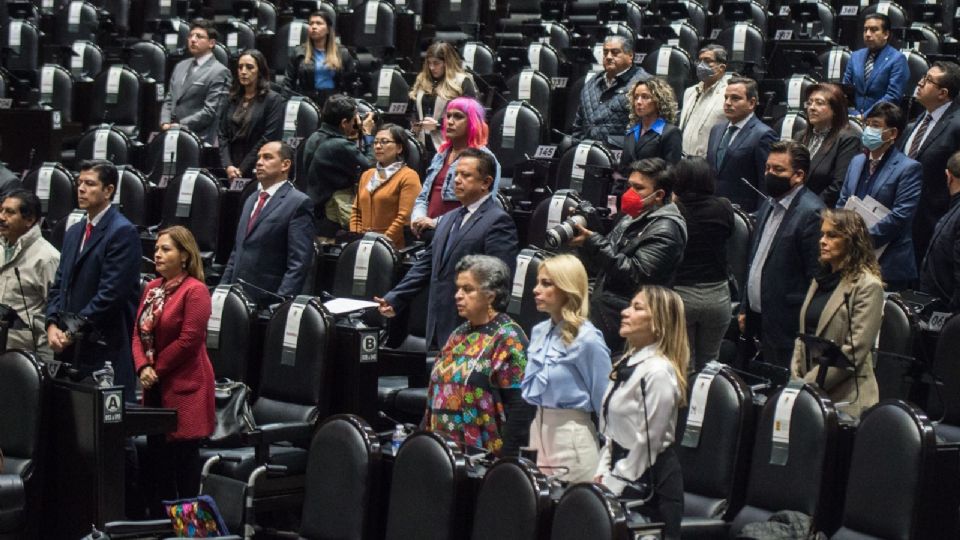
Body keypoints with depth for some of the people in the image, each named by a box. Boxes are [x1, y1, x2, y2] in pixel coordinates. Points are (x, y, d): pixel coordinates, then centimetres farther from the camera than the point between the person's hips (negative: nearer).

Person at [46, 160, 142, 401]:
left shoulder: (123, 233, -8)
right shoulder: (74, 233, 19)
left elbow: (111, 293, -15)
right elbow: (59, 285, 19)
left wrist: (73, 331, -13)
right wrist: (52, 325, 1)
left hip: (105, 349, -7)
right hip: (70, 347, 7)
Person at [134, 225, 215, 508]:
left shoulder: (195, 291, -11)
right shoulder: (152, 288, 13)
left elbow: (188, 340, -16)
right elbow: (139, 333, 12)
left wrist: (155, 368, -9)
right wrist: (143, 367, -5)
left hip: (184, 388, -8)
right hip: (155, 389, 8)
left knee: (184, 460, -3)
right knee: (157, 456, 10)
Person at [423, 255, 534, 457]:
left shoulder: (507, 339, -8)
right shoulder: (459, 335, 16)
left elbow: (520, 406, -15)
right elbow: (435, 395, 20)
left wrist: (505, 460, -19)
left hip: (484, 457, -7)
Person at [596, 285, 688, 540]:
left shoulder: (658, 372, -17)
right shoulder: (628, 364, 11)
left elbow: (646, 442, -17)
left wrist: (612, 488, -13)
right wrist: (602, 473, 8)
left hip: (649, 479, -8)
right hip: (622, 470, 8)